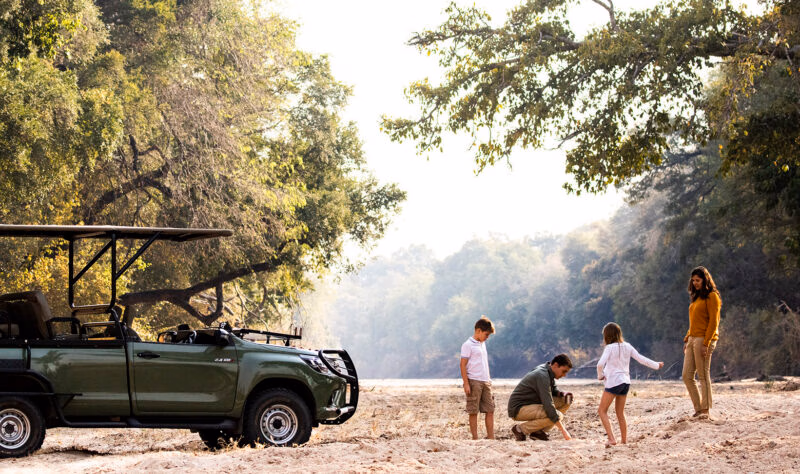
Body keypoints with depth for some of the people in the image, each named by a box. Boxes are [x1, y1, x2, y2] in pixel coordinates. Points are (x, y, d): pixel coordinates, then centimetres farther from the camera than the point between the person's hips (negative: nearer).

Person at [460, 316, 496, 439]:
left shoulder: (482, 344, 17)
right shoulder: (468, 345, -6)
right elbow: (463, 365, -10)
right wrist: (466, 384, -15)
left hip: (485, 381, 7)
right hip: (474, 382, -7)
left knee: (490, 410, 3)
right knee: (473, 411, -2)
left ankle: (491, 437, 5)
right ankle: (475, 438, 1)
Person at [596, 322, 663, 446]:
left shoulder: (610, 348, -10)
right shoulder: (627, 346, 7)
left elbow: (600, 364, -21)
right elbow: (641, 359, 10)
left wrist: (600, 375, -3)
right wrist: (656, 365, 23)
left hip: (614, 381, -7)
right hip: (626, 382, 7)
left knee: (602, 410, 1)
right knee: (620, 413, 17)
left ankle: (611, 439, -12)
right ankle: (624, 440, 19)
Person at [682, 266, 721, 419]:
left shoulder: (711, 296, -6)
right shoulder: (696, 298, 20)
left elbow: (713, 322, -12)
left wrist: (706, 343, -18)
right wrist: (687, 339, 18)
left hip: (704, 339, -9)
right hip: (693, 339, 9)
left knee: (703, 375, -6)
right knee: (687, 376, 4)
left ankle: (705, 410, -2)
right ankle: (698, 408, 9)